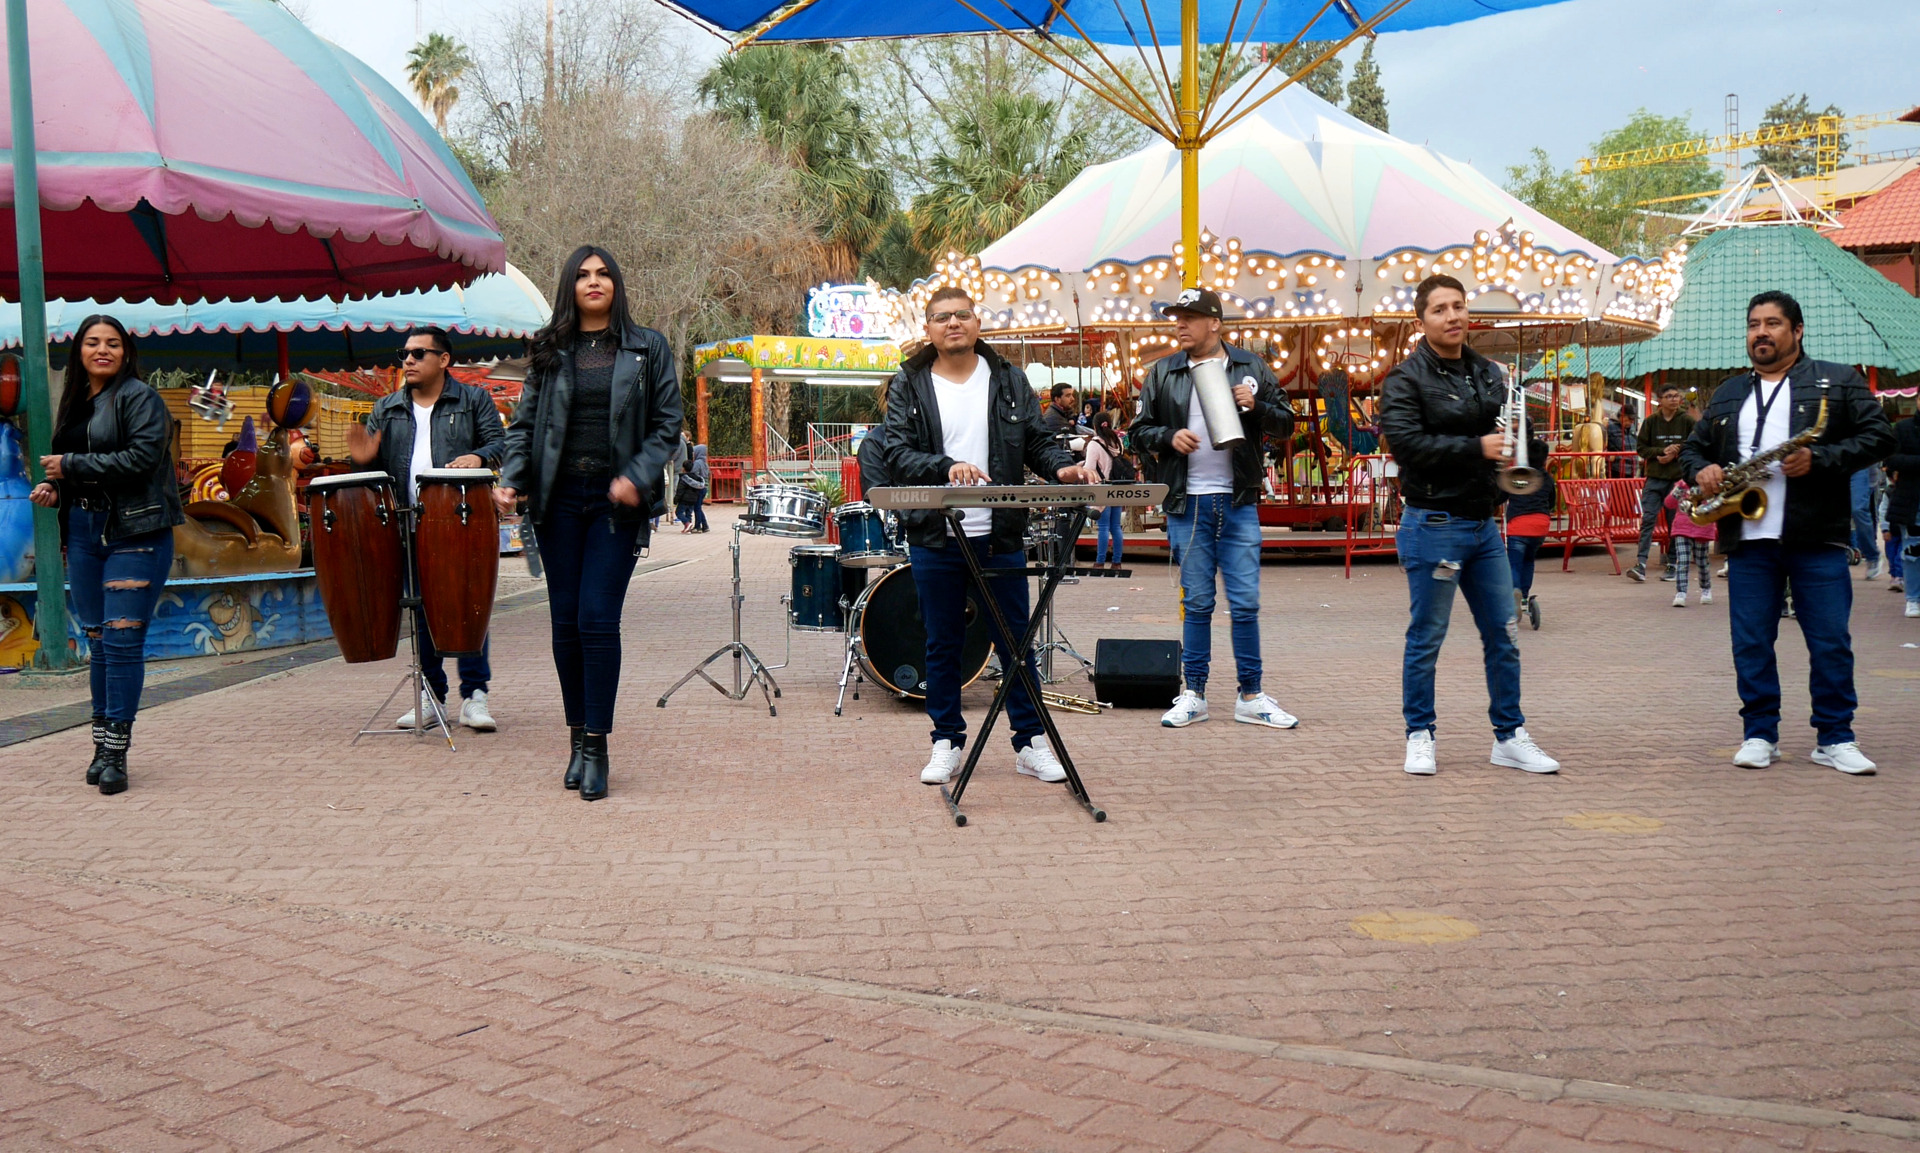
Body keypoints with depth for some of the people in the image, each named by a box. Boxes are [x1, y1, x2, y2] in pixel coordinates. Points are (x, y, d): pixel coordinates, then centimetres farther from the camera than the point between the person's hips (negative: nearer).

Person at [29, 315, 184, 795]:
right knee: (98, 641, 8)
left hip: (135, 533, -6)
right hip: (83, 531, 7)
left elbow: (144, 456, -17)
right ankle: (103, 742, 15)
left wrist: (72, 466, -12)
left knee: (122, 640, -9)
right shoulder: (74, 403, 17)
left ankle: (116, 750, -4)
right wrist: (55, 488, 4)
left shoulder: (139, 397, -4)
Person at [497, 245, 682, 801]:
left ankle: (597, 747, -3)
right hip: (560, 499, 3)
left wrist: (637, 478, -13)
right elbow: (524, 423, 9)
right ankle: (578, 738, 17)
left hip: (617, 502, -2)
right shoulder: (549, 350, 11)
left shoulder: (648, 348, 6)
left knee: (597, 619, -10)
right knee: (565, 621, 4)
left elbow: (667, 425, 2)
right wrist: (511, 478, -8)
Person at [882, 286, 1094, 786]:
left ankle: (1030, 742, 15)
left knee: (1016, 640, 5)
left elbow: (1037, 440, 6)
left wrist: (1061, 467, -15)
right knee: (942, 644, 8)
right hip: (935, 538, -1)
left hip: (1001, 536, 1)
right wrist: (946, 467, -27)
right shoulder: (909, 386, 3)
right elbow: (897, 452, -9)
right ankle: (947, 741, 21)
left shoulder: (1009, 380, 9)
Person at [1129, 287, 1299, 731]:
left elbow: (1286, 424, 9)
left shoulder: (1250, 367, 6)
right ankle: (1193, 695, 14)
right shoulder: (1162, 372, 7)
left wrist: (1256, 407, -10)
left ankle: (1251, 697, 10)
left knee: (1246, 602, 1)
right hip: (1187, 503, 0)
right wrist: (1169, 437, -10)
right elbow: (1139, 431, 10)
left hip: (1238, 500, 0)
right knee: (1196, 602, 5)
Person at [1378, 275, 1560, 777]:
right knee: (1426, 638, 2)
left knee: (1503, 635, 9)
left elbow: (1506, 431, 22)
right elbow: (1407, 444, -20)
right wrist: (1477, 448, -21)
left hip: (1485, 524, 7)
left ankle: (1509, 736, 19)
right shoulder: (1406, 379, -8)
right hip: (1434, 524, -7)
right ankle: (1420, 736, 14)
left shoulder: (1488, 373, 13)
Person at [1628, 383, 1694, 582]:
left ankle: (1673, 564, 14)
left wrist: (1675, 453, -9)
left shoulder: (1687, 421, 3)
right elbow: (1640, 448, 4)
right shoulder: (1651, 421, 4)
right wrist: (1662, 451, -11)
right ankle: (1640, 564, -13)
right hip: (1655, 478, 0)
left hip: (1679, 478, 0)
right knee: (1648, 519, -8)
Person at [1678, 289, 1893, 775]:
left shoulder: (1838, 382, 6)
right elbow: (1693, 446, 25)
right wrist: (1701, 471, 1)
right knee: (1750, 642, 3)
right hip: (1747, 539, 3)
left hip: (1816, 536, -3)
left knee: (1831, 642, 0)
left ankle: (1835, 738, 10)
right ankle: (1760, 735, 13)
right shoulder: (1727, 394, 18)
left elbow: (1878, 436, -2)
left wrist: (1820, 460, -16)